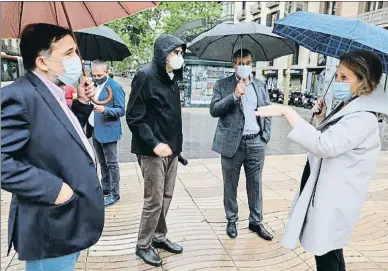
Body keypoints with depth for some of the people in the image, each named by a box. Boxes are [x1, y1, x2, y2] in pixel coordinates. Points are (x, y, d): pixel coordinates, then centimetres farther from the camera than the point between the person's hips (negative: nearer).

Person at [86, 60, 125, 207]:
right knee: (102, 163, 18)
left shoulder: (115, 87, -11)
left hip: (107, 131, -8)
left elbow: (121, 111, -15)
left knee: (111, 164, 0)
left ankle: (114, 194, 10)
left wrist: (104, 109, -28)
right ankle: (106, 188, 31)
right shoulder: (94, 86, 12)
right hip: (95, 131, 8)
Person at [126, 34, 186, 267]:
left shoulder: (171, 77, 12)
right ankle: (143, 245, 20)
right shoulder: (146, 76, -13)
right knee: (154, 200, 1)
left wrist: (174, 144, 13)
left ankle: (159, 237, 32)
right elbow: (134, 118, -16)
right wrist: (154, 144, -21)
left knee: (166, 197, 15)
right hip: (153, 150, -8)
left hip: (171, 148, 8)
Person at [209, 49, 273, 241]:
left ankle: (256, 221, 27)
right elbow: (214, 110, -9)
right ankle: (231, 220, 26)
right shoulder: (222, 85, 2)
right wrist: (234, 96, -19)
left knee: (255, 185, 11)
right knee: (230, 185, 8)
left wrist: (266, 135, 3)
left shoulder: (260, 85, 11)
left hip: (256, 142, 3)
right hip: (232, 142, -2)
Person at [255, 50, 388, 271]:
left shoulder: (363, 119, -22)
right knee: (331, 253, 23)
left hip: (335, 199, -10)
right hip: (326, 193, 10)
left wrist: (287, 111, -32)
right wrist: (322, 119, 3)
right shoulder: (346, 108, 10)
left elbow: (323, 145, -34)